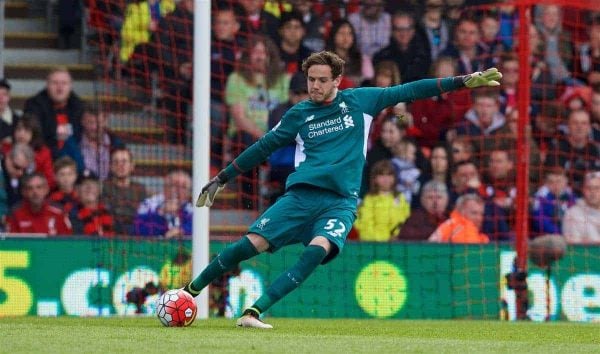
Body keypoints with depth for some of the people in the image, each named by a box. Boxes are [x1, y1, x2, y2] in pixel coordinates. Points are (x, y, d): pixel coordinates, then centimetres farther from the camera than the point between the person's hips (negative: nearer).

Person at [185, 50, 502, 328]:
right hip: (301, 194, 1)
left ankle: (254, 311, -30)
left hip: (341, 201, -1)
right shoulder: (298, 114, 12)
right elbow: (262, 148, 20)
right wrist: (222, 179, 22)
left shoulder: (359, 101, 10)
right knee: (253, 243, -15)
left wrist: (464, 82, 7)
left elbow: (408, 92, 10)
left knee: (318, 249, -30)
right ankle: (190, 291, 3)